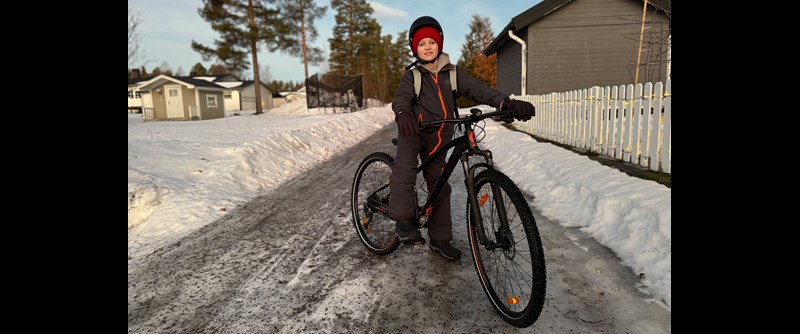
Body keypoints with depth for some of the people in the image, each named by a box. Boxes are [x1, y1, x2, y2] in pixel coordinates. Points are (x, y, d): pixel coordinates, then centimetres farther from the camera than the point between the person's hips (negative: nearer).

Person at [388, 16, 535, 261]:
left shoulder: (452, 73, 6)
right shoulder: (412, 75, 0)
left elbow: (476, 89, -9)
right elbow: (402, 97, -19)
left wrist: (506, 102, -27)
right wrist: (402, 114, -45)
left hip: (439, 137, 3)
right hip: (413, 130, -3)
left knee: (440, 187, 7)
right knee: (405, 167, -34)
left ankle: (440, 239, 20)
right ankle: (403, 219, -23)